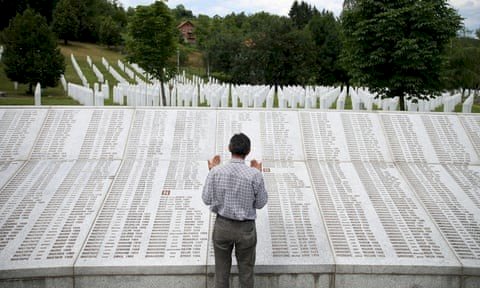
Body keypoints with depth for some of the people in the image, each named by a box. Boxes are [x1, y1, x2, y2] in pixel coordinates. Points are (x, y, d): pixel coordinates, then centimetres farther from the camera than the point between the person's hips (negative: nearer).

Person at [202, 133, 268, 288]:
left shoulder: (216, 172, -16)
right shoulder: (255, 175, -19)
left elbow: (207, 200, -4)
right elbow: (260, 204, -5)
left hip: (222, 226, 1)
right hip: (246, 228, -1)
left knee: (222, 268, 20)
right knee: (246, 269, 19)